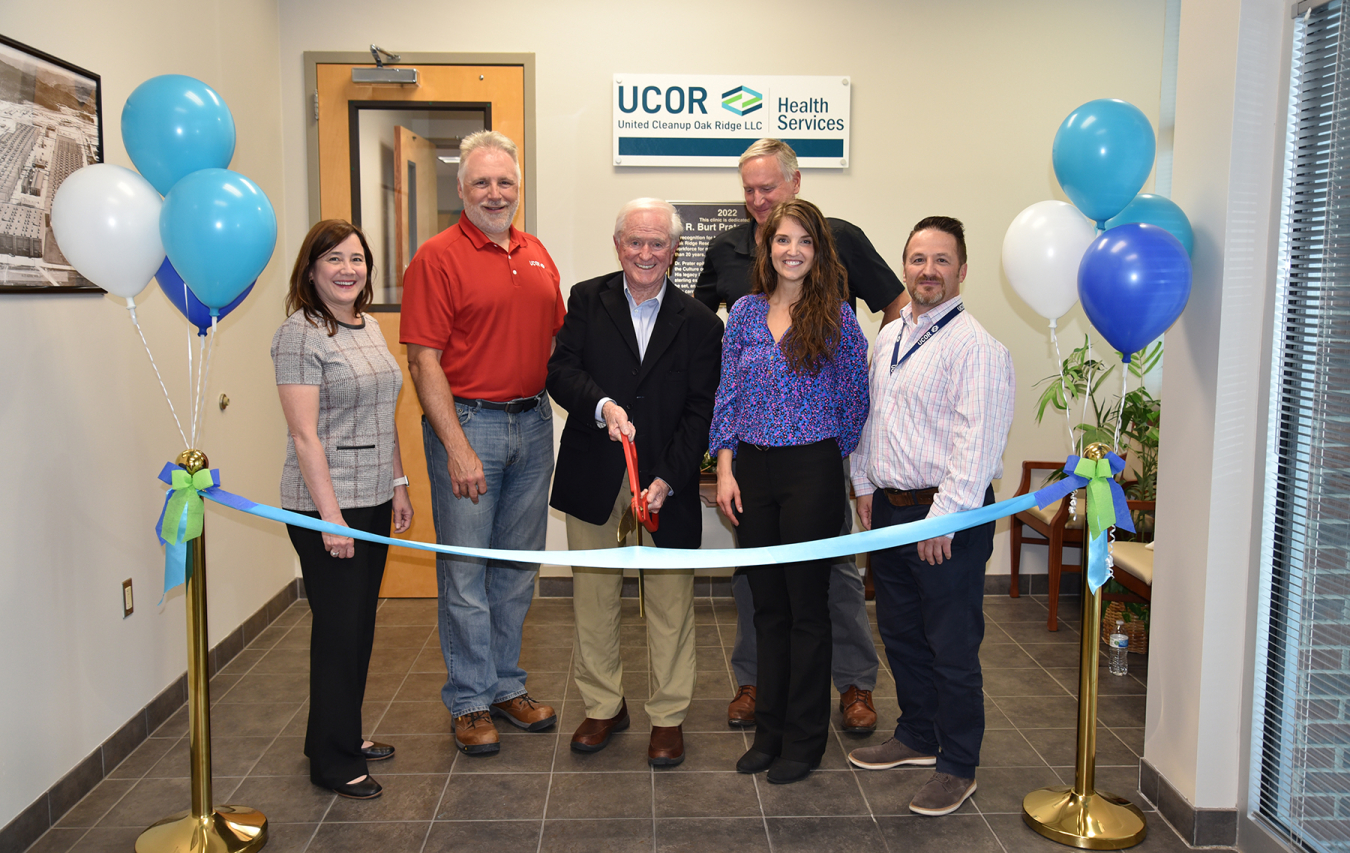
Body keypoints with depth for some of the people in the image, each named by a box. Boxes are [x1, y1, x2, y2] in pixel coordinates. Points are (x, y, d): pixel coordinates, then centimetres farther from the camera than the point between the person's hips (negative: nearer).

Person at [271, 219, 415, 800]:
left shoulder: (369, 327, 12)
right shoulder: (301, 333, -12)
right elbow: (304, 434, -16)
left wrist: (398, 484, 14)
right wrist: (330, 516, -18)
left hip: (374, 498, 8)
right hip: (326, 501, -8)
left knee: (361, 622, 15)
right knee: (338, 627, 1)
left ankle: (346, 735, 31)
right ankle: (331, 759, 16)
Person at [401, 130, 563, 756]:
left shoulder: (537, 254, 12)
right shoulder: (437, 257, -7)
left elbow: (556, 340, 18)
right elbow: (423, 360, -12)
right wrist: (457, 447, -17)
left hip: (533, 423, 6)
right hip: (467, 423, -6)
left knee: (519, 566, 13)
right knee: (465, 570, 2)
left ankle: (507, 686, 27)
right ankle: (470, 700, 16)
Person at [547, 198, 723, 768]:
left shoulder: (700, 324, 1)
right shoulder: (587, 300, 4)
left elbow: (700, 413, -3)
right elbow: (561, 371, -6)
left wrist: (668, 480, -13)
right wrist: (602, 405, -25)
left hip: (667, 483, -1)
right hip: (594, 478, 1)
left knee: (670, 601, 6)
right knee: (593, 597, 11)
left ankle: (668, 716, 24)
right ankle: (604, 705, 30)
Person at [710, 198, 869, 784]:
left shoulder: (835, 315, -3)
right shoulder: (745, 312, 6)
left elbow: (854, 397, 2)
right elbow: (727, 395, 6)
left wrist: (837, 457, 6)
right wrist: (725, 469, 0)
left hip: (813, 471, -3)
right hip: (752, 471, 3)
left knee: (807, 605, 5)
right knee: (767, 605, 12)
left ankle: (803, 741, 18)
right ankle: (769, 731, 25)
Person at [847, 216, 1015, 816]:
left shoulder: (976, 346, -14)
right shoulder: (889, 337, 12)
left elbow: (978, 440, -20)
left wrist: (944, 516, -22)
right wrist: (867, 486, 15)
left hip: (950, 517, -8)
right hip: (890, 508, 8)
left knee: (952, 647, 3)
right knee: (900, 633, 19)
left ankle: (957, 767, 18)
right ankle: (917, 737, 37)